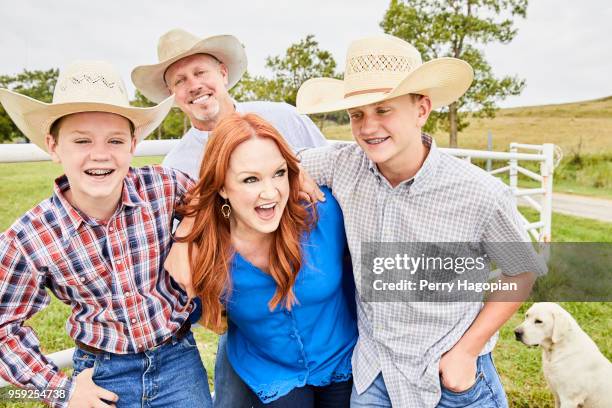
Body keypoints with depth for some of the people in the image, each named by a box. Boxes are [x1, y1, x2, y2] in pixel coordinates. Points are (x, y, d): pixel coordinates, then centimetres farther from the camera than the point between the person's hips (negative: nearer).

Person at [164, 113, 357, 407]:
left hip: (344, 362, 2)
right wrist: (183, 242, -26)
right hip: (271, 377, -1)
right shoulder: (203, 245, -24)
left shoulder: (324, 212, -26)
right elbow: (196, 313, -14)